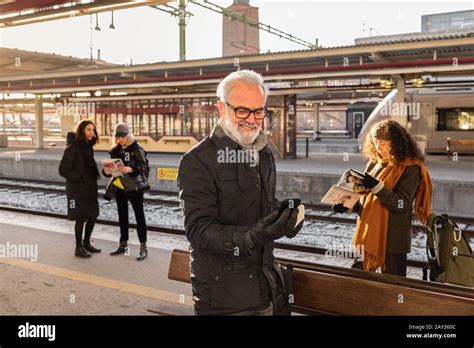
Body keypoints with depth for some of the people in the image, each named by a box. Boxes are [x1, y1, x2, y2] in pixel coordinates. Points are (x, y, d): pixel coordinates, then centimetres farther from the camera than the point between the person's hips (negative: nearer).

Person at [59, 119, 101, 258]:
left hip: (90, 188, 8)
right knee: (81, 218, 1)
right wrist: (80, 179, -18)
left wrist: (93, 182, 11)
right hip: (77, 189, -8)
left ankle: (86, 243, 29)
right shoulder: (72, 148, -15)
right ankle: (79, 248, 16)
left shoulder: (88, 146, 9)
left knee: (93, 215, 12)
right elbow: (63, 170, -16)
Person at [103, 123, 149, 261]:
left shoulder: (137, 149, -9)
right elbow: (112, 167, 12)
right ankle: (123, 244, 27)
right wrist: (107, 171, -10)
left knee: (139, 215, 0)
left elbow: (144, 166, -18)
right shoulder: (115, 150, 9)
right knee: (122, 215, 14)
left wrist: (131, 169, -34)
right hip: (119, 187, 6)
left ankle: (143, 247, 5)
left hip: (134, 186, -6)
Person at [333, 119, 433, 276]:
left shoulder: (410, 168, -8)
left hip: (392, 240, -6)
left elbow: (401, 204, -17)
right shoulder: (374, 163, 10)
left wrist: (376, 186, -25)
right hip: (370, 235, 6)